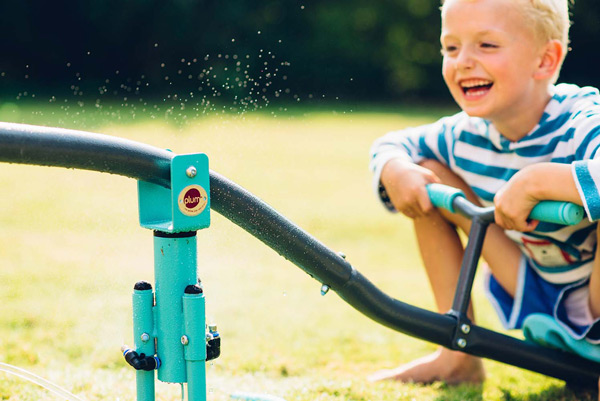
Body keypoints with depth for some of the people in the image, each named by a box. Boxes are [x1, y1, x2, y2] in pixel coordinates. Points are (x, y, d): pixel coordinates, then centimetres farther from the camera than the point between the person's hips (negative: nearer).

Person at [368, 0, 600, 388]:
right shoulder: (466, 136, -7)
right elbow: (394, 143, 12)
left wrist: (536, 181, -48)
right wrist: (394, 169, -12)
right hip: (543, 304, 7)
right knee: (430, 177, 0)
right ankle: (458, 358, 7)